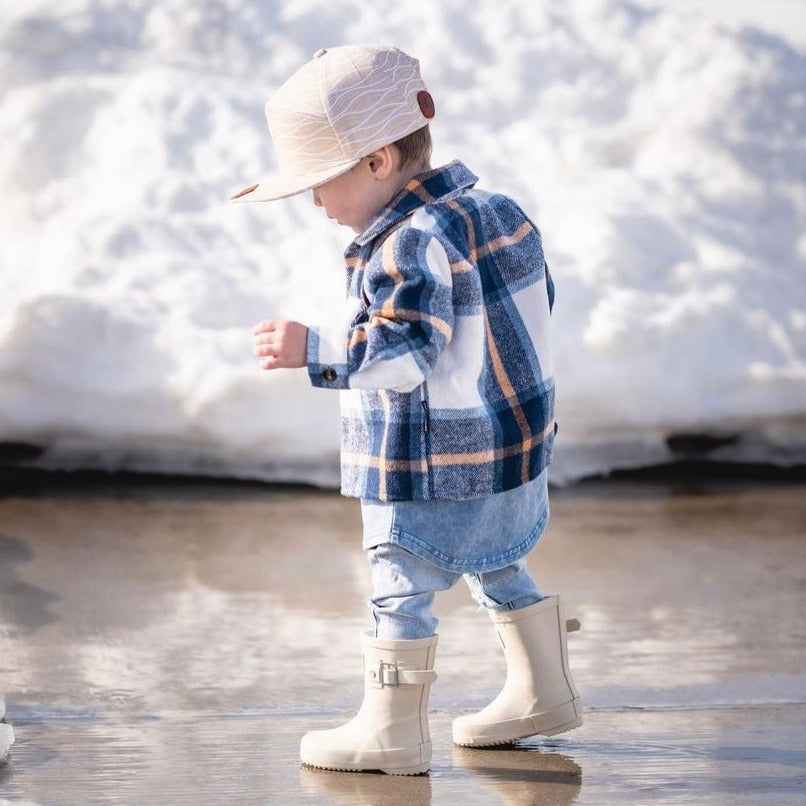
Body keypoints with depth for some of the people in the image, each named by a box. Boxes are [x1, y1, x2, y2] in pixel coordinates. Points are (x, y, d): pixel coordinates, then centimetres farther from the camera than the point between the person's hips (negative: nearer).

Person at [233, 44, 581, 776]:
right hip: (514, 442, 10)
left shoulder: (415, 245, -24)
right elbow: (535, 303, 16)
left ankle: (392, 730, 5)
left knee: (401, 586, -1)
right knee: (499, 571, 25)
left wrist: (313, 349, -31)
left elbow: (404, 351, -33)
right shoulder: (494, 213, 6)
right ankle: (542, 693, 36)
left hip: (438, 471, -10)